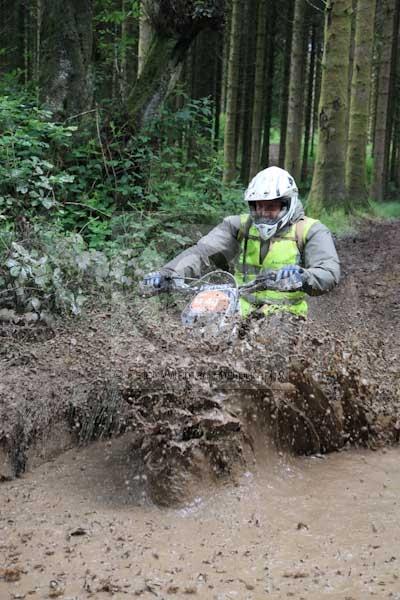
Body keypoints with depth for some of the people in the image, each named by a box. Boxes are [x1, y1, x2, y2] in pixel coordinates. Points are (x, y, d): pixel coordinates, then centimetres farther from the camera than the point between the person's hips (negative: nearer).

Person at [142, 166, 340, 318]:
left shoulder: (310, 231, 1)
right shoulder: (240, 226, 9)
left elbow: (329, 272, -14)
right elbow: (203, 252, -3)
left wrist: (303, 279, -39)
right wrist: (168, 273, -21)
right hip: (242, 317, 2)